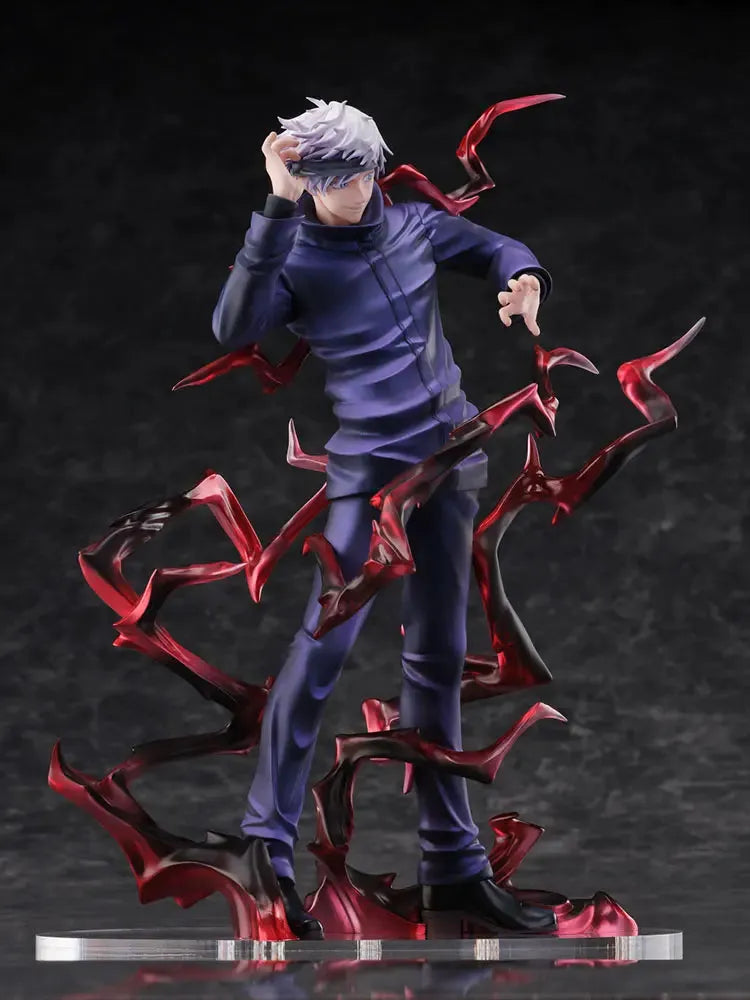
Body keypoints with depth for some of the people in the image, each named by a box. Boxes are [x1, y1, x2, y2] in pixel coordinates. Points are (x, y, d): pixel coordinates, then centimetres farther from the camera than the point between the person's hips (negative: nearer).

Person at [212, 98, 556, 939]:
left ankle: (452, 864, 15)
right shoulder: (291, 255, -8)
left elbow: (495, 249, 21)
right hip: (367, 466, -6)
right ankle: (265, 846, -11)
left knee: (439, 656, 10)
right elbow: (235, 329, -27)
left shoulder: (410, 222, 7)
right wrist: (277, 210, -30)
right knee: (325, 643, -17)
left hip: (451, 455, 6)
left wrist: (523, 281, -3)